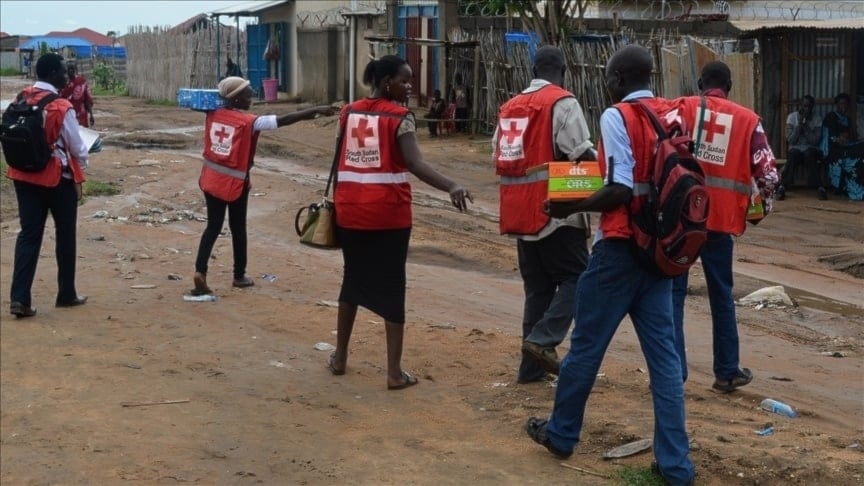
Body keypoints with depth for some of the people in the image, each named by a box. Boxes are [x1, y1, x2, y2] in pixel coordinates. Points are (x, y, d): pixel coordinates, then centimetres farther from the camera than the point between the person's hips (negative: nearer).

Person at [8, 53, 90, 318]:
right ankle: (66, 294, 22)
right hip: (58, 178, -5)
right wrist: (82, 164, 13)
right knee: (65, 235, 12)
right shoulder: (61, 108, -18)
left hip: (25, 176, 5)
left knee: (29, 234, 6)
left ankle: (20, 298, -3)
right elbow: (76, 147, -8)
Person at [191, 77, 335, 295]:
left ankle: (200, 271, -8)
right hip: (234, 183, -5)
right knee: (238, 228, 13)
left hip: (211, 179, 5)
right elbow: (283, 120, -21)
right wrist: (316, 110, -22)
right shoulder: (248, 122, -16)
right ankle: (239, 275, 25)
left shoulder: (213, 115, -1)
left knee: (213, 226, 9)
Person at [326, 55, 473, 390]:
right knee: (392, 286, 1)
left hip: (350, 210, 5)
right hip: (388, 214, -5)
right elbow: (414, 164, -22)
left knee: (353, 279, 20)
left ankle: (339, 357, 27)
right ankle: (395, 371, 1)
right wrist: (451, 187, -33)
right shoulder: (400, 117, -8)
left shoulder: (349, 112, 9)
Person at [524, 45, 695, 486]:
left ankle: (561, 433, 26)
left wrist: (571, 206, -8)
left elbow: (620, 190, -20)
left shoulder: (617, 117, -13)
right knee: (663, 354, 6)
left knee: (586, 344, 10)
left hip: (619, 248, -6)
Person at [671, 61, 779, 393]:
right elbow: (767, 172, 2)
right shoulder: (748, 120, 8)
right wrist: (764, 206, 20)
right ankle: (727, 372, 20)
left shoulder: (680, 108, 5)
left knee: (672, 291, 5)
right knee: (721, 295, 13)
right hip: (720, 217, 1)